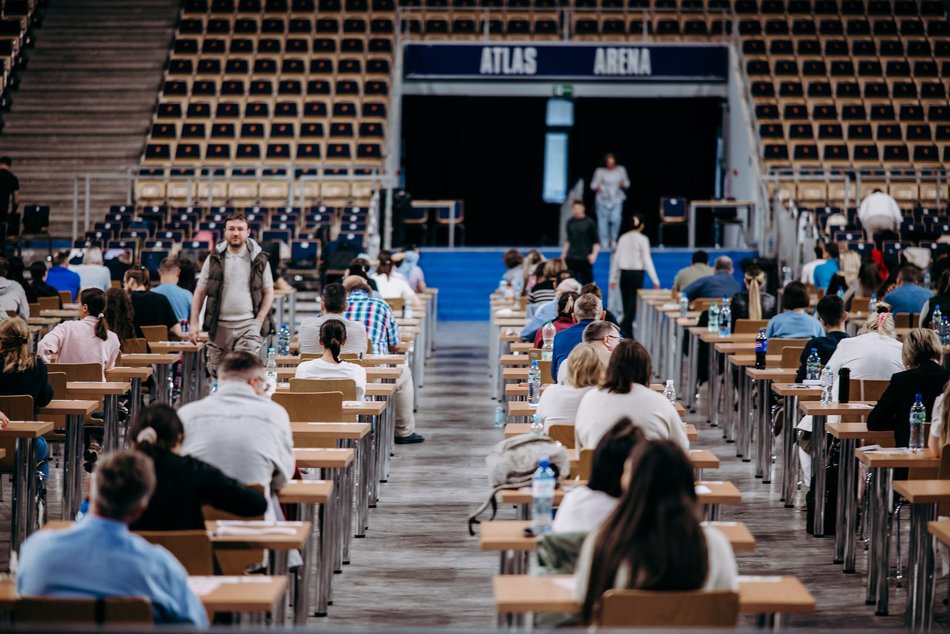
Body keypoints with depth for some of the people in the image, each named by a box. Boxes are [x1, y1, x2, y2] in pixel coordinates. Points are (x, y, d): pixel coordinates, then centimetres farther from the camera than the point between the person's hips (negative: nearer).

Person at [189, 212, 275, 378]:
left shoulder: (259, 259, 5)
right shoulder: (214, 259, 7)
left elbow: (268, 292, 8)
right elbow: (200, 292, 9)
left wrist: (259, 321, -4)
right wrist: (194, 323, 2)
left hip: (248, 325, -2)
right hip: (219, 326, 2)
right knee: (216, 373, 6)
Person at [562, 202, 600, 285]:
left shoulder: (589, 223, -4)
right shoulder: (570, 222, 8)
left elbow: (596, 241, -2)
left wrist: (594, 254, -15)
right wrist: (564, 253, 16)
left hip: (585, 258, -4)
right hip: (571, 258, 4)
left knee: (587, 281, 0)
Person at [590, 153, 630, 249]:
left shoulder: (621, 170, 7)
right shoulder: (600, 171, 0)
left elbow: (627, 183, 15)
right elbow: (593, 184, 3)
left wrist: (623, 184, -8)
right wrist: (597, 187, -19)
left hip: (616, 200, 1)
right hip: (603, 200, -1)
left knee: (616, 219, -15)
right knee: (603, 220, -2)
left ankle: (613, 239, 7)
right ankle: (604, 243, 8)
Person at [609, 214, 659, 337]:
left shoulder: (623, 238, 6)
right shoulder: (642, 239, -7)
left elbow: (616, 259, 9)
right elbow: (647, 260, -9)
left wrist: (613, 278, 17)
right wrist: (655, 280, -7)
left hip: (624, 273, 5)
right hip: (636, 273, -5)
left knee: (627, 303, 11)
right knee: (634, 303, -2)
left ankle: (628, 334, 14)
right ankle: (623, 325, -24)